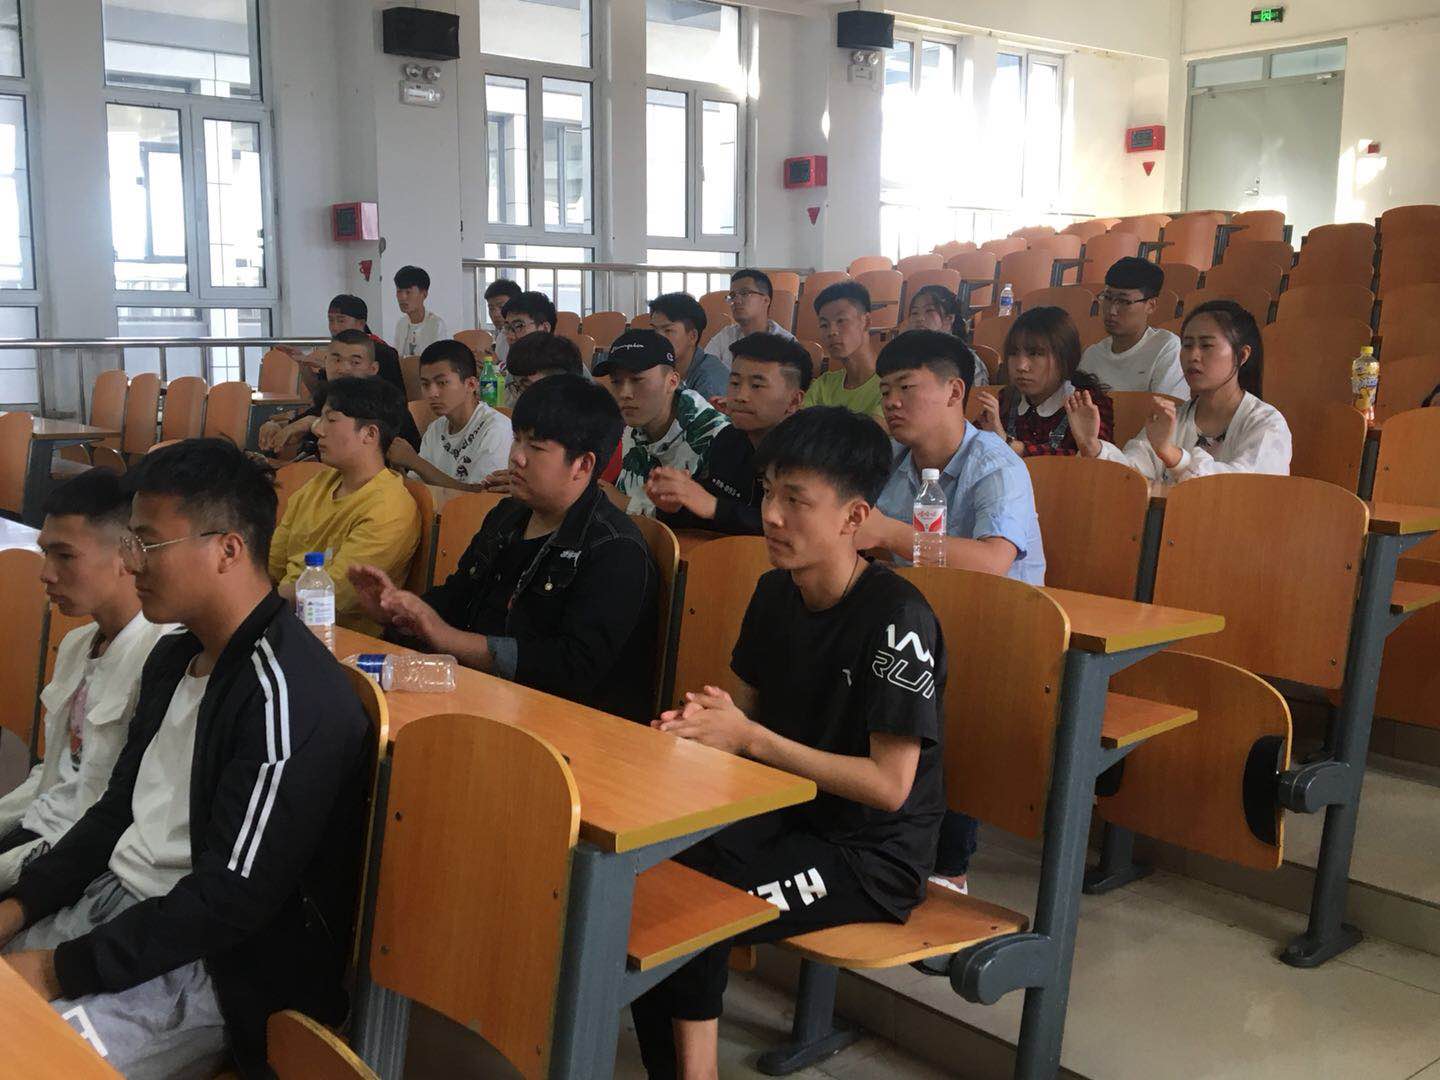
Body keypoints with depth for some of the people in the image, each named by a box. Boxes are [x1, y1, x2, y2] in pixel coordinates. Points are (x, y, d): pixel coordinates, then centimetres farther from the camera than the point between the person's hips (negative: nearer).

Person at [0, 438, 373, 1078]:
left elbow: (232, 900, -23)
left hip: (212, 971, -9)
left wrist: (61, 971, -17)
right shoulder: (173, 658, 9)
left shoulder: (286, 697, -23)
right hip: (111, 903, 9)